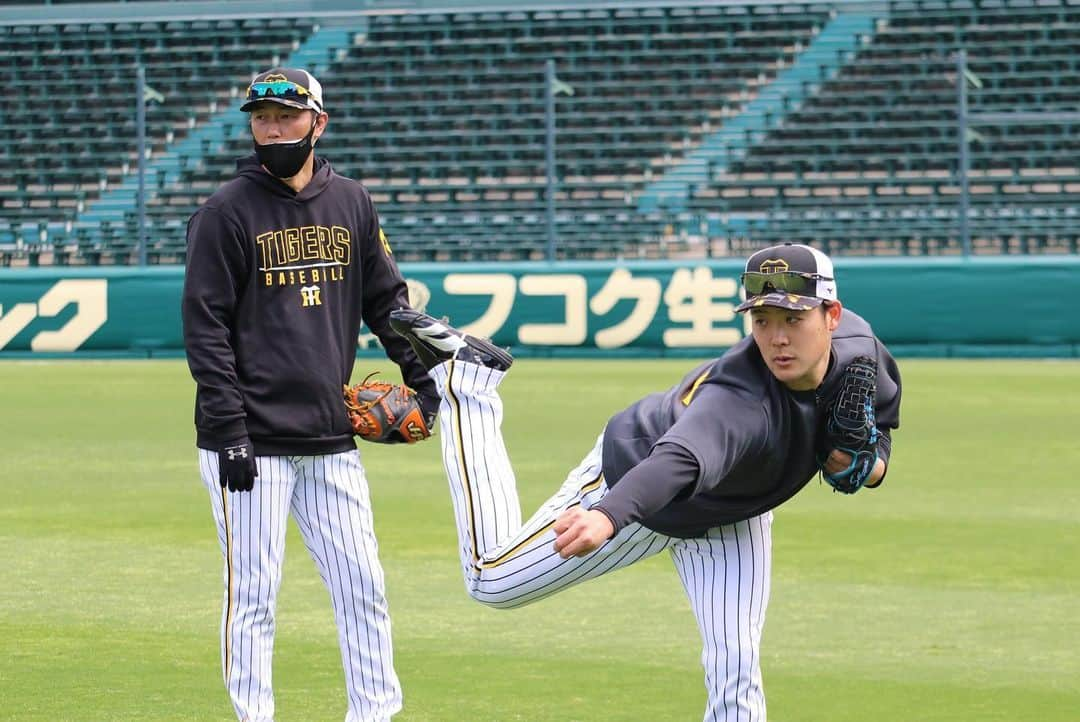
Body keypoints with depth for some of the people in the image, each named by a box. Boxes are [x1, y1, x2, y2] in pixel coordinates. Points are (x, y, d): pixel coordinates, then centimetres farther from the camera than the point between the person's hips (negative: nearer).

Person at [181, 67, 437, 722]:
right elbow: (206, 326, -8)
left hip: (332, 440, 5)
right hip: (251, 445, -5)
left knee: (363, 586, 6)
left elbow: (386, 300, 16)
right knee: (253, 595, -2)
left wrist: (425, 377, 3)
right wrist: (230, 433, -14)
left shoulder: (351, 203, 9)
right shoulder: (227, 212, -5)